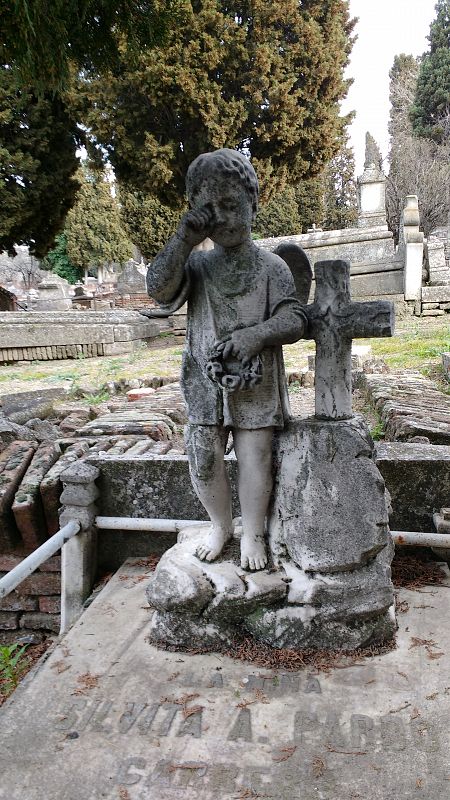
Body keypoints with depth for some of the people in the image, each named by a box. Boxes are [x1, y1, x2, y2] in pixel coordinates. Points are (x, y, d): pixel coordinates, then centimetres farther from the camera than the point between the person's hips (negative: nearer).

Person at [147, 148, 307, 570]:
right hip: (205, 382, 2)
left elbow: (295, 319, -6)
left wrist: (257, 334, -24)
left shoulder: (271, 266, 0)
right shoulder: (196, 263, 5)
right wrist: (184, 238, -18)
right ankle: (220, 524, 30)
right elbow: (158, 288, -12)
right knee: (203, 459, 5)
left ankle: (252, 533, 25)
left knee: (254, 458, 4)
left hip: (255, 382, -2)